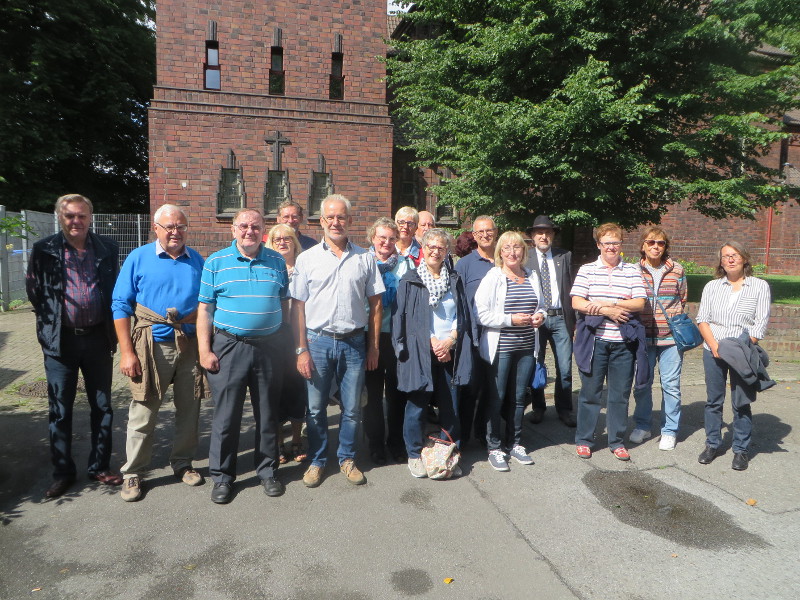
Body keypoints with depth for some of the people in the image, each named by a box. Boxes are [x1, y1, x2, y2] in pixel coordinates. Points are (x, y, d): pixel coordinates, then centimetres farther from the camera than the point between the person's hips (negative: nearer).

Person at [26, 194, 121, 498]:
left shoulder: (108, 248, 2)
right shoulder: (44, 250, -1)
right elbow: (34, 292, 7)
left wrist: (112, 329, 4)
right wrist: (50, 322, 4)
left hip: (98, 338, 1)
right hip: (60, 341, -1)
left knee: (102, 406, 10)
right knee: (60, 410, 8)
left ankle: (100, 467, 25)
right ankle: (62, 473, 23)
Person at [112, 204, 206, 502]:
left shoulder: (197, 261, 8)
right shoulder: (138, 258, 0)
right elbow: (120, 305, -3)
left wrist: (191, 316, -10)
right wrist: (126, 352, -9)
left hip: (191, 346, 3)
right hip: (152, 346, -3)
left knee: (189, 409, 11)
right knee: (143, 411, 3)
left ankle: (182, 463, 29)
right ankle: (133, 473, 20)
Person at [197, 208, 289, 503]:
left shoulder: (277, 262, 7)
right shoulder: (216, 262, 1)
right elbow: (204, 309, 0)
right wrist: (204, 350, -6)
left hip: (269, 346, 2)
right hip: (229, 346, -2)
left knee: (268, 413, 11)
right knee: (226, 414, 5)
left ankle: (268, 470, 28)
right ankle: (222, 476, 22)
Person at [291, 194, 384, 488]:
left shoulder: (365, 258, 4)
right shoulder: (307, 258, 1)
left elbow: (375, 304, 6)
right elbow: (298, 306, 0)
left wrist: (373, 347, 3)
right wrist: (301, 350, -5)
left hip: (354, 343, 1)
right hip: (318, 341, 0)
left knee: (352, 408, 10)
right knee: (316, 408, 10)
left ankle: (347, 458, 30)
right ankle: (317, 461, 29)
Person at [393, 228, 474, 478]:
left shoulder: (454, 280, 13)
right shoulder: (410, 280, 0)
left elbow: (463, 316, 10)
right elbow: (403, 317, -6)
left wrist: (450, 340, -5)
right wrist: (433, 343, -10)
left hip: (450, 352, 4)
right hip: (419, 352, -3)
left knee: (450, 406, 8)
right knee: (417, 405, 3)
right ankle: (414, 455, 20)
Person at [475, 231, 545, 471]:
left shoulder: (532, 277, 11)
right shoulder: (493, 278, -7)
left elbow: (539, 306, 24)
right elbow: (481, 314, -14)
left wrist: (540, 315, 1)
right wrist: (511, 319, -20)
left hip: (526, 347, 5)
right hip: (500, 348, -5)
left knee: (519, 397, 14)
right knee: (497, 398, 3)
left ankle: (515, 443, 29)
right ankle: (495, 448, 16)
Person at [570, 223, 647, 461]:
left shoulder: (632, 271, 7)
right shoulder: (587, 270, 4)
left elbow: (639, 303, -4)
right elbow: (576, 303, -6)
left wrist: (605, 303, -14)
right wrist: (608, 312, -14)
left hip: (623, 343, 1)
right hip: (594, 341, -1)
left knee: (620, 394, 9)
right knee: (590, 392, 6)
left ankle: (616, 441, 24)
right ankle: (584, 440, 20)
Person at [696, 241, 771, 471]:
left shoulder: (760, 286, 3)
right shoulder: (712, 286, 10)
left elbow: (761, 322, -3)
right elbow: (702, 318, 4)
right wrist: (714, 345, -11)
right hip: (713, 352, 2)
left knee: (741, 403, 3)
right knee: (713, 400, 9)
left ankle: (741, 450, 16)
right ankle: (712, 445, 21)